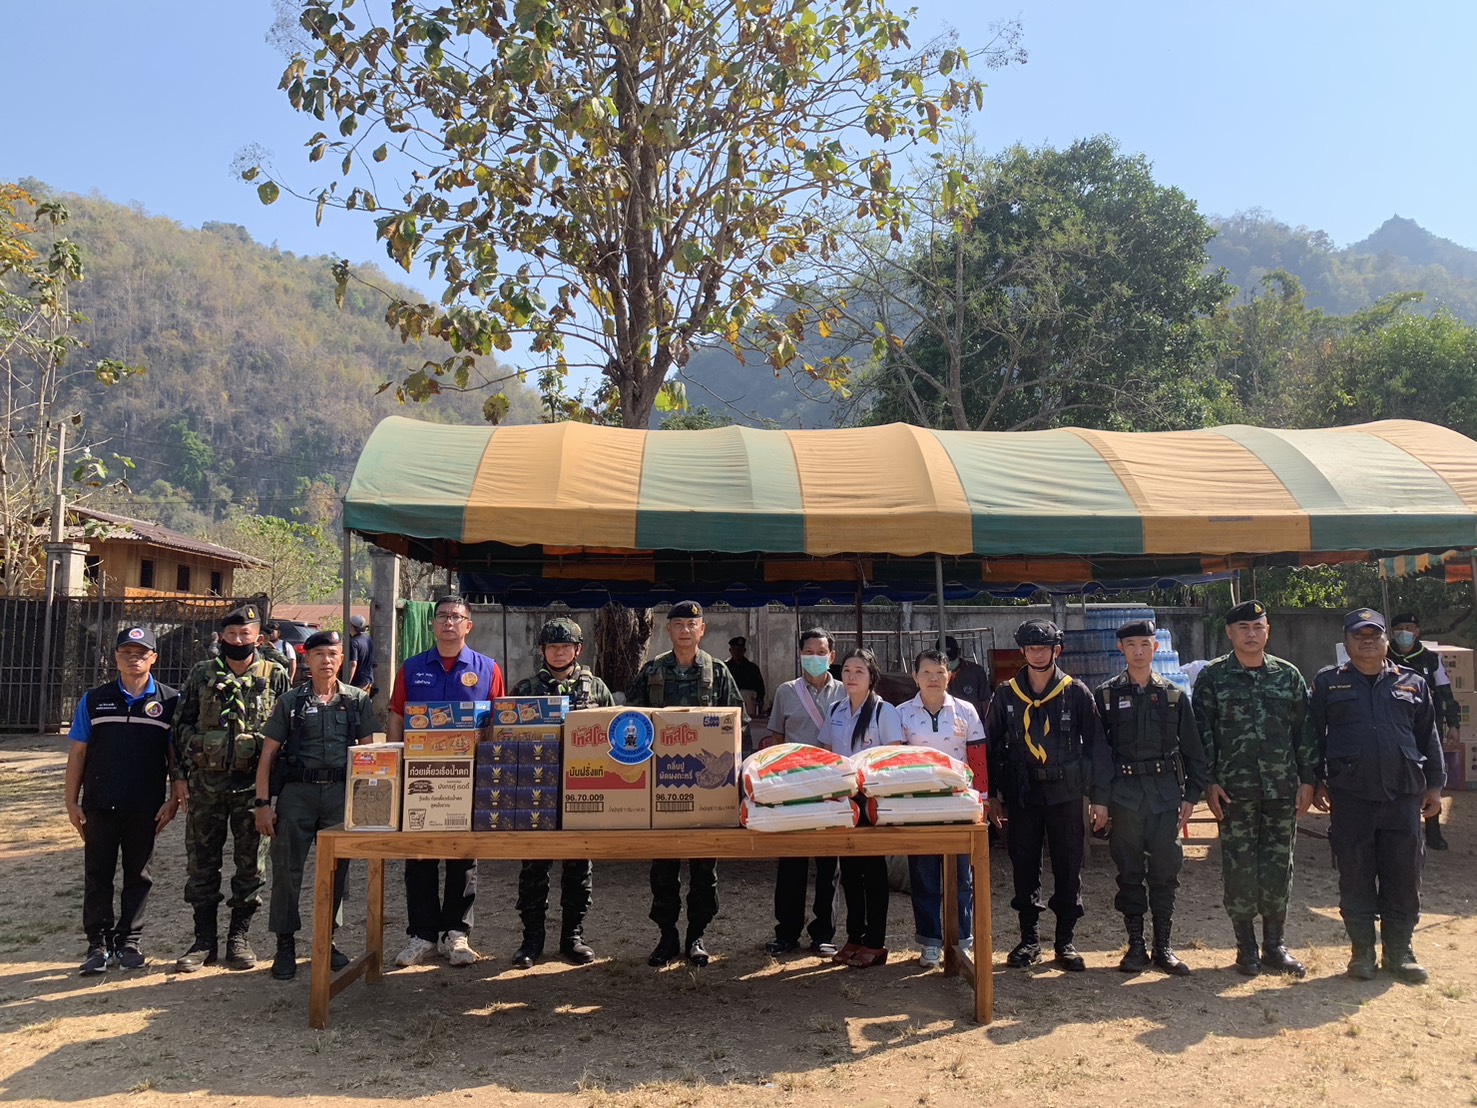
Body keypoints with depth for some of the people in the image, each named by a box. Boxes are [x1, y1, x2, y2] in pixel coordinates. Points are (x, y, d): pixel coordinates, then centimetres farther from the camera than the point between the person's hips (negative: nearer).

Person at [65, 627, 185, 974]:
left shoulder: (170, 702, 1)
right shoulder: (94, 700, 4)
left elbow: (175, 756, 2)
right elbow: (78, 753, 6)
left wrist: (173, 800, -4)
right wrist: (72, 802, 1)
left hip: (146, 808, -1)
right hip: (100, 805, 1)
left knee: (138, 876, 9)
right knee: (97, 875, 6)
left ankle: (128, 942, 21)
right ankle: (98, 945, 16)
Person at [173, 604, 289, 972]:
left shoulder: (275, 676, 1)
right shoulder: (201, 674, 6)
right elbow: (181, 724, 10)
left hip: (253, 783, -1)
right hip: (206, 781, 2)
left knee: (251, 863, 5)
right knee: (201, 862, 7)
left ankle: (239, 937, 18)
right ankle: (204, 940, 19)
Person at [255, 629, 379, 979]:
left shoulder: (357, 700, 8)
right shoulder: (290, 702, 5)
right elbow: (268, 755, 5)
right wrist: (263, 803, -3)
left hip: (341, 793, 1)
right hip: (297, 792, -1)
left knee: (336, 868, 8)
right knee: (286, 868, -1)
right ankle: (285, 945, 12)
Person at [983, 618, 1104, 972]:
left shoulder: (1076, 693, 0)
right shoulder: (1006, 695, 4)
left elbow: (1094, 745, 3)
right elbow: (990, 746, 7)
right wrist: (992, 794, 3)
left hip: (1066, 794, -1)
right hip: (1022, 796, 1)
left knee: (1068, 868, 4)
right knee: (1024, 868, 7)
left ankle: (1066, 940, 16)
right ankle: (1029, 939, 18)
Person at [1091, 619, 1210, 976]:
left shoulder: (1174, 696, 7)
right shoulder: (1106, 695, 2)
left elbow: (1192, 749, 9)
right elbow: (1098, 750, -2)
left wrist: (1191, 794, 3)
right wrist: (1099, 799, -7)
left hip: (1166, 792, 1)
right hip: (1124, 794, -1)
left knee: (1165, 871, 4)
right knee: (1129, 872, 5)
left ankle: (1163, 946, 15)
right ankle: (1136, 945, 15)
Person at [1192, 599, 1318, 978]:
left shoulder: (1288, 675, 8)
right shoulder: (1212, 677, 0)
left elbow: (1305, 730, 9)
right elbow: (1203, 733, -1)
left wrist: (1307, 779, 4)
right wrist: (1209, 782, -6)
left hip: (1282, 789, 2)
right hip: (1234, 790, -2)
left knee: (1279, 869, 8)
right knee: (1239, 869, 3)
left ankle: (1275, 946, 20)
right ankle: (1246, 949, 15)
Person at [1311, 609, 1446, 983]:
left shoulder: (1412, 683, 10)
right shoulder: (1328, 683, 5)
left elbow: (1429, 738, 14)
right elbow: (1314, 736, 7)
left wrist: (1434, 785, 10)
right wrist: (1317, 782, 3)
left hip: (1403, 796, 2)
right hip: (1350, 798, -1)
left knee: (1404, 877, 7)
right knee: (1355, 878, 5)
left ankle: (1399, 951, 21)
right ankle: (1362, 951, 18)